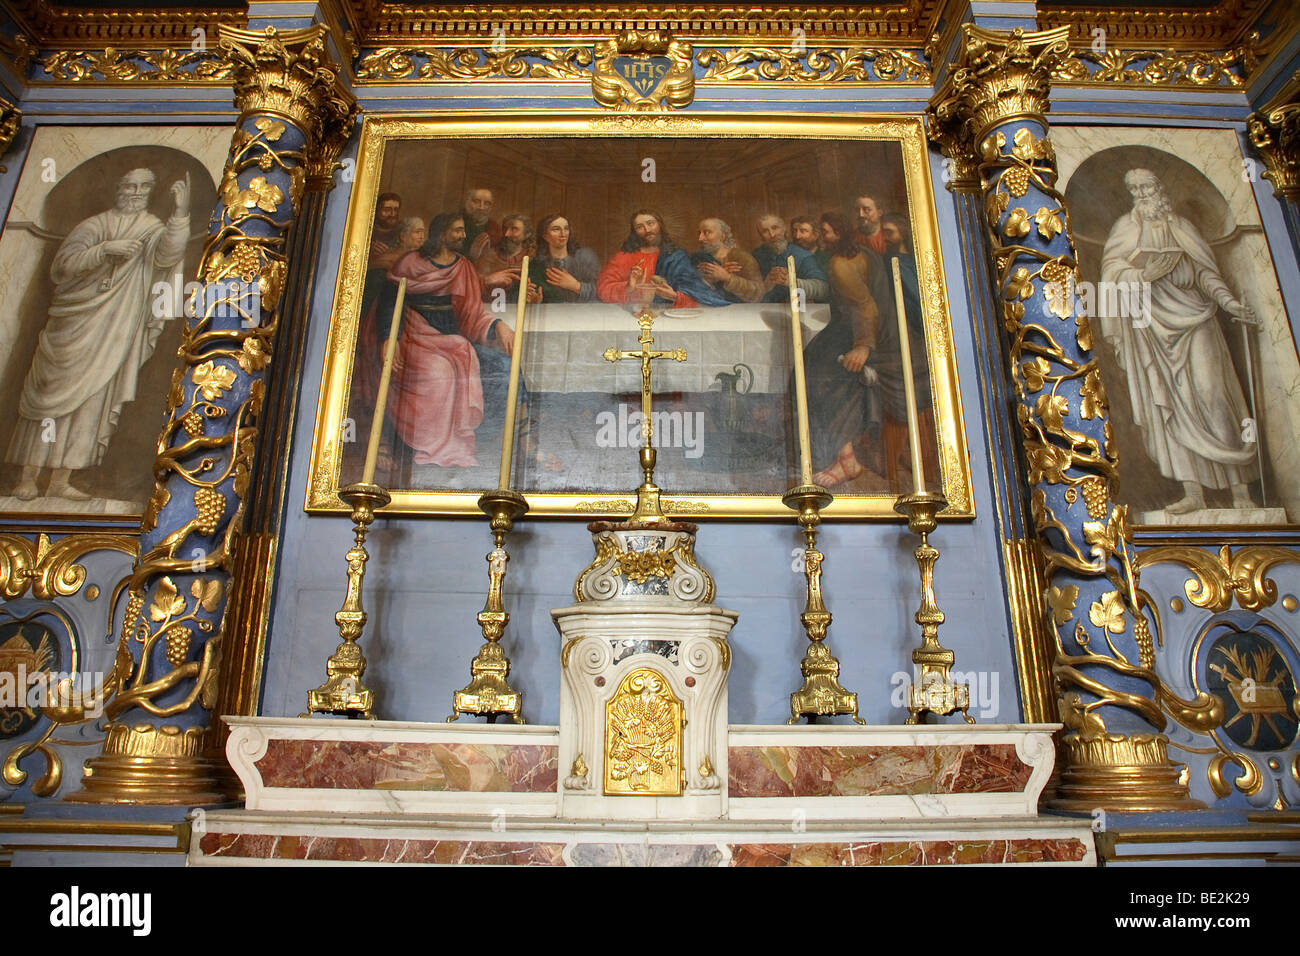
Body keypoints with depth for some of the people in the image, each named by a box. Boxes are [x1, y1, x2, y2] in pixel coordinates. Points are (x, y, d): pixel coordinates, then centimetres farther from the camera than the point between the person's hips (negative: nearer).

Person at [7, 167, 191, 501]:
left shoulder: (152, 230, 4)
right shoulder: (94, 226, 2)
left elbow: (168, 253, -20)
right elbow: (60, 267, -9)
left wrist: (180, 212, -34)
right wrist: (105, 250, -22)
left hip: (113, 334, 1)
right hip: (73, 327, -1)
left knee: (92, 401, 0)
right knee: (49, 396, 0)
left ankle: (60, 480, 6)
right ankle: (27, 477, 5)